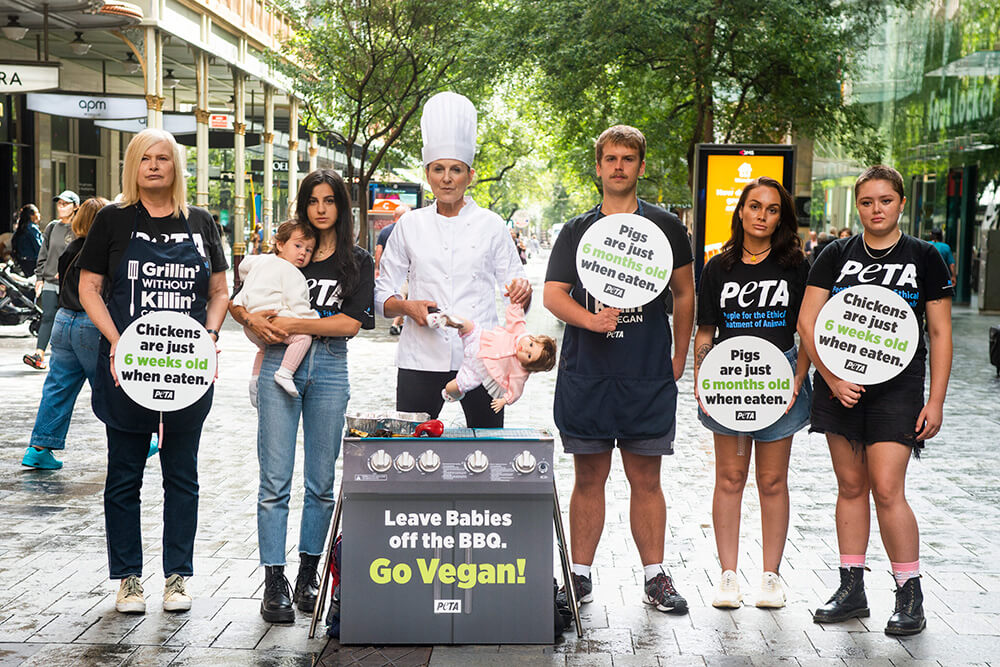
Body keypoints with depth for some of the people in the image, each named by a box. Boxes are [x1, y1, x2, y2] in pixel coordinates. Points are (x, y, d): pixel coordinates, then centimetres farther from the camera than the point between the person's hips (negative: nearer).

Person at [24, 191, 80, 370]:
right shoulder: (52, 227, 13)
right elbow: (43, 254, 16)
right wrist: (39, 277, 9)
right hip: (49, 282, 3)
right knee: (48, 317, -4)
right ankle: (39, 354, -10)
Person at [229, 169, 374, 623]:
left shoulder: (358, 262, 9)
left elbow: (352, 322, -5)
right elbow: (237, 302, 15)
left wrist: (294, 324, -11)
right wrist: (253, 320, -6)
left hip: (330, 370, 0)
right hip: (280, 366, 0)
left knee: (321, 481, 7)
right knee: (275, 480, -4)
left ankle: (308, 573, 20)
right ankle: (274, 582, 0)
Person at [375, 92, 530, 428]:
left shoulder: (490, 224, 6)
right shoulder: (410, 225, 8)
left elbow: (514, 290, 7)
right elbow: (382, 296, 10)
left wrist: (523, 290, -16)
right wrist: (407, 306, -10)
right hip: (421, 359, 0)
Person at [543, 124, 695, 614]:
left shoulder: (665, 227, 9)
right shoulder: (577, 231, 9)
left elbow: (684, 295, 14)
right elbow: (553, 294, 1)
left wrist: (679, 358, 9)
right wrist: (590, 318, -18)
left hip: (648, 376, 0)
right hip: (586, 373, 1)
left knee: (646, 480, 4)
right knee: (589, 478, 6)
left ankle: (655, 576, 13)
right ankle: (580, 575, 15)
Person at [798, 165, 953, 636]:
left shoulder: (924, 258, 2)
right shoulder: (837, 256, 5)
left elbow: (940, 333, 3)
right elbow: (807, 322, 2)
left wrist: (935, 401, -3)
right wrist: (833, 379, -9)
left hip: (897, 389, -2)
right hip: (839, 385, 3)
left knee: (887, 489, -10)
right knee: (850, 486, 8)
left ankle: (910, 596, 4)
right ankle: (851, 589, 19)